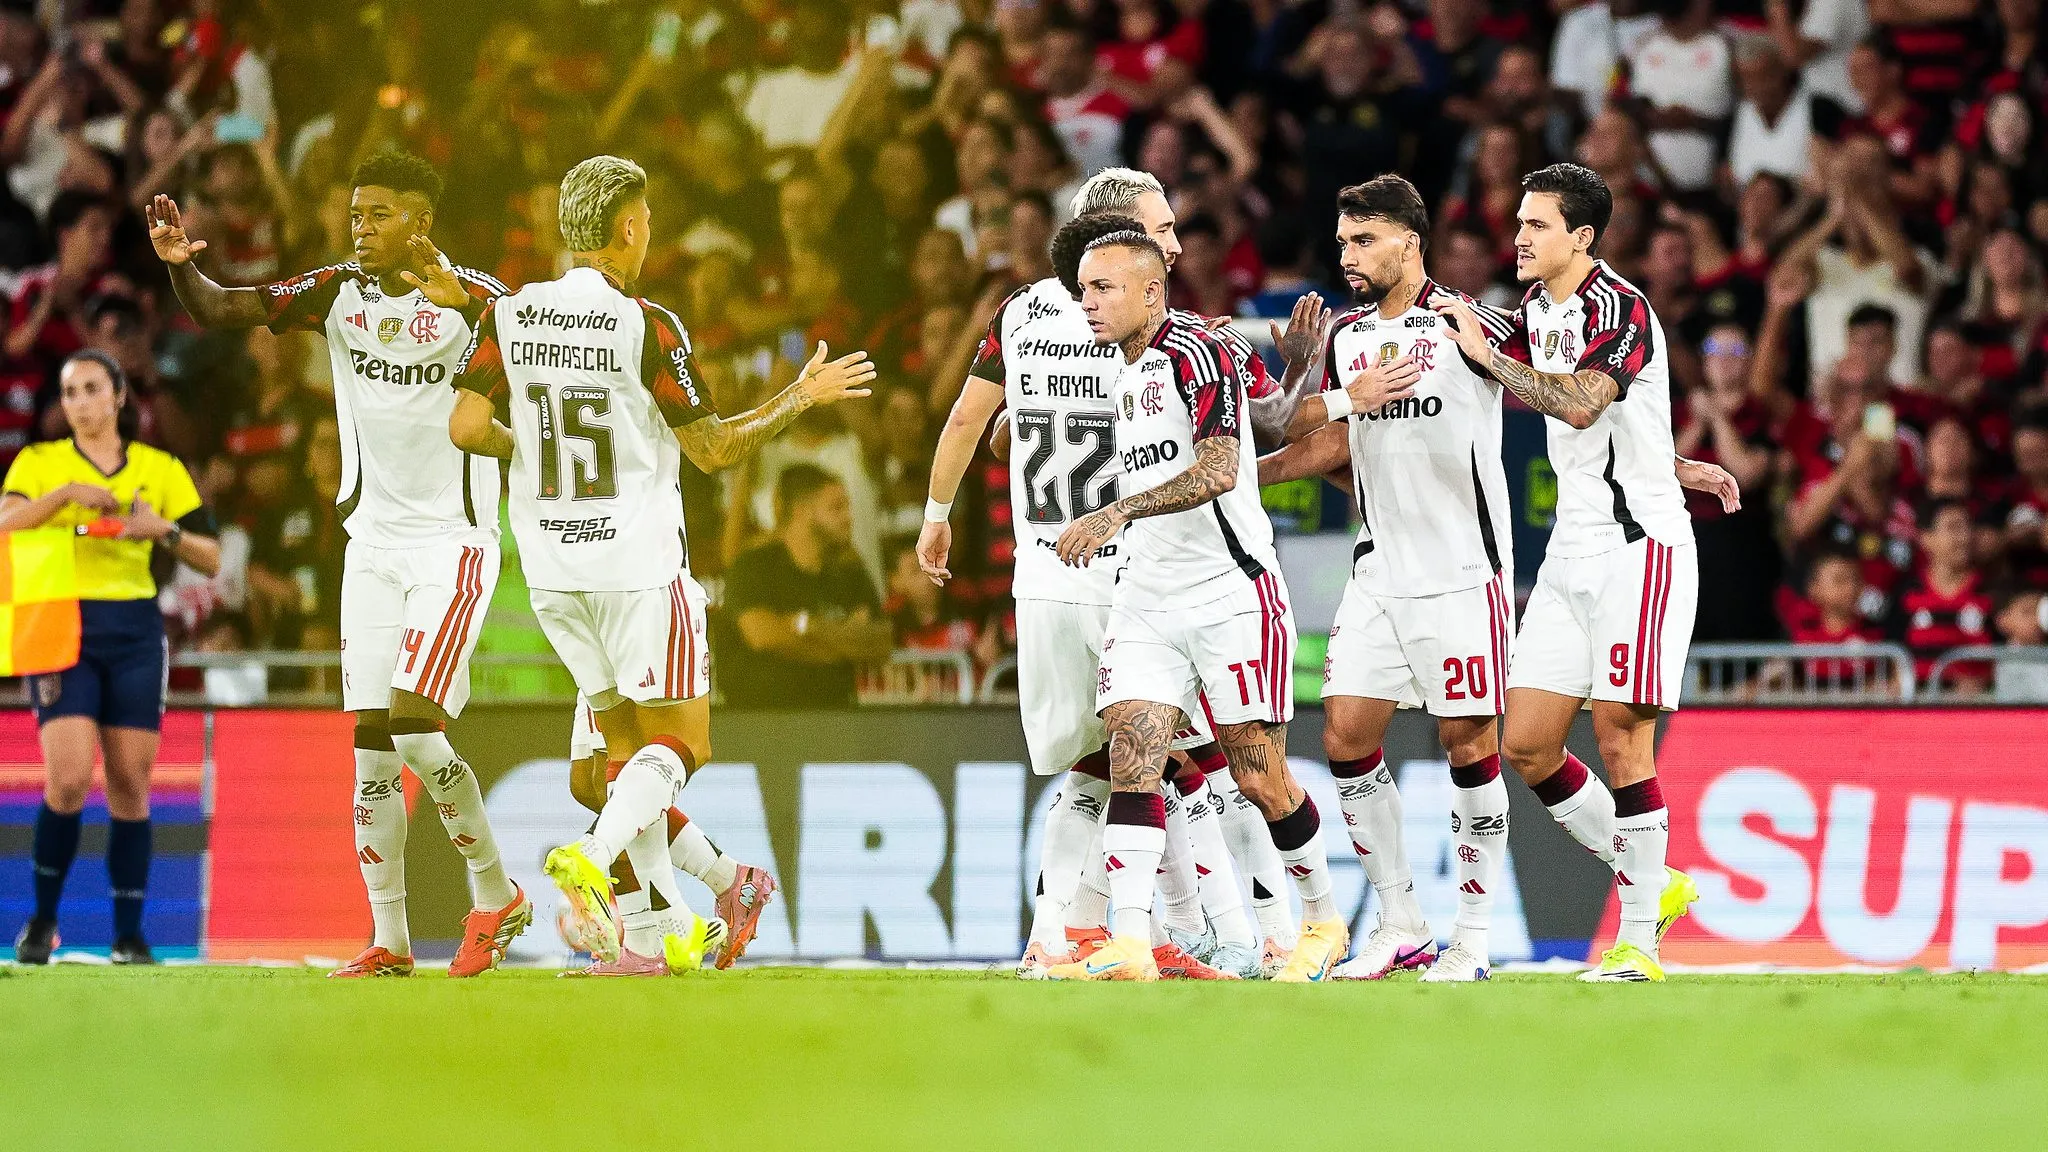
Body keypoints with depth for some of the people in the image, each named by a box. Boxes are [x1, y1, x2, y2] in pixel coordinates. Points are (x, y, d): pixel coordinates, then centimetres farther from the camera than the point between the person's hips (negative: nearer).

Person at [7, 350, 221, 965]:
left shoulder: (160, 470, 8)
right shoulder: (39, 463, 5)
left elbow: (211, 560, 6)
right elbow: (6, 522, -14)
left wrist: (166, 531, -11)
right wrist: (67, 493, -23)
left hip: (134, 632, 2)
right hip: (61, 630, -2)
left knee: (130, 785, -1)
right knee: (69, 781, -15)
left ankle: (129, 932, 6)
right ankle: (43, 919, 4)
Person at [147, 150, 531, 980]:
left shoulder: (472, 299, -11)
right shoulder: (337, 292, 3)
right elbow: (215, 311, 1)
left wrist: (458, 299, -40)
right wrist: (180, 263, -20)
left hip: (453, 543, -5)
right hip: (374, 544, 5)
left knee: (414, 728, -16)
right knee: (370, 743, 1)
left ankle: (495, 893, 4)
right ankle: (388, 941, 5)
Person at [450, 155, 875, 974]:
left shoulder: (508, 316, 1)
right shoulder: (646, 328, -12)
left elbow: (466, 428, -6)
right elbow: (712, 448, -9)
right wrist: (802, 398, 4)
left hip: (551, 565, 5)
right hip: (638, 560, -5)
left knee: (627, 738, 15)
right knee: (681, 742, 3)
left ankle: (660, 929, 12)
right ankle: (592, 860, -22)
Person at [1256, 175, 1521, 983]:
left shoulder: (1468, 326, -8)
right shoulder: (1346, 338, 10)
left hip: (1464, 568, -6)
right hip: (1380, 572, 6)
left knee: (1469, 744, -3)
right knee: (1346, 736, -1)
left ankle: (1472, 937, 6)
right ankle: (1401, 925, 9)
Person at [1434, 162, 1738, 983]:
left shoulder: (1618, 308, -14)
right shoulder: (1540, 310, 12)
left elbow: (1580, 403, -29)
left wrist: (1487, 354, -22)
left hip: (1639, 545, -9)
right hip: (1573, 547, 9)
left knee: (1620, 734, -11)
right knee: (1526, 744, 3)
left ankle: (1638, 943, -4)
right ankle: (1653, 886, 17)